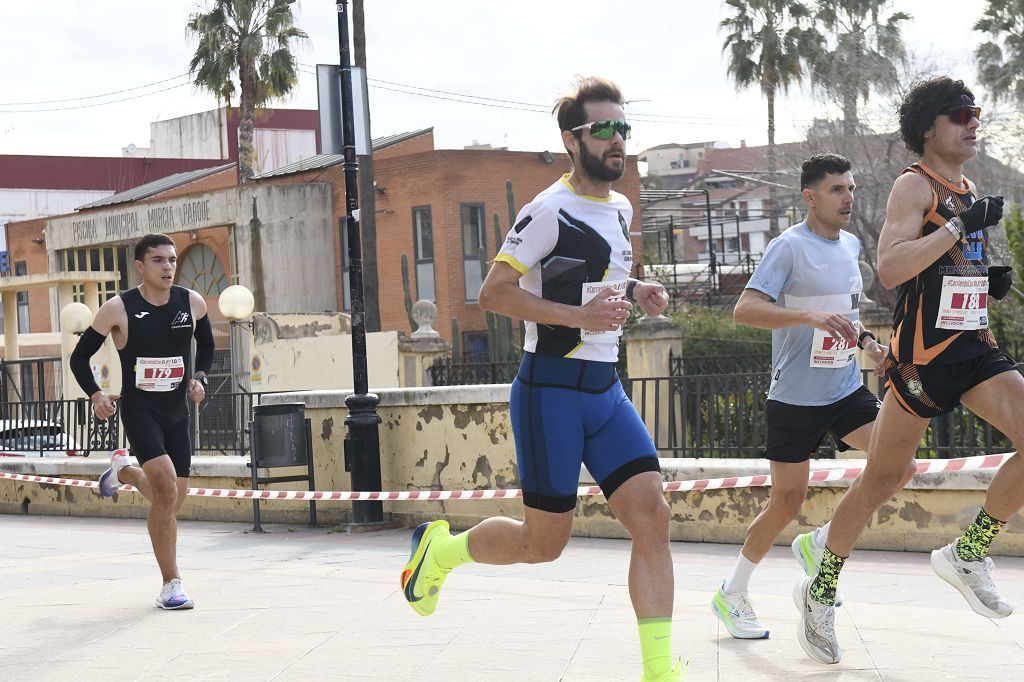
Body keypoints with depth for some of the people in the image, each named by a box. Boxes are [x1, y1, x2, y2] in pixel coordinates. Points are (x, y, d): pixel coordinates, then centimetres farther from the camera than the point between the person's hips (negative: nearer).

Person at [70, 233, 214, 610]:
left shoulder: (192, 303, -1)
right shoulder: (118, 309, -10)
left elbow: (206, 345, 19)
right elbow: (80, 357, 1)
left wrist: (199, 378, 2)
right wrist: (95, 395, -12)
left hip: (177, 411, 5)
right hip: (138, 408, -5)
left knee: (173, 498, 10)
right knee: (167, 488, -22)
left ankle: (125, 471, 44)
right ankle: (171, 585, -14)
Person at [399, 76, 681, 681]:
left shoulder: (620, 208, 13)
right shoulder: (551, 211, -13)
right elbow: (495, 292, -17)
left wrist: (633, 291, 9)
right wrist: (578, 316, -25)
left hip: (606, 388, 7)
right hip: (551, 390, -7)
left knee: (652, 515, -8)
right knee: (545, 541, 0)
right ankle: (441, 547, 29)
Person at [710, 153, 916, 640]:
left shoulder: (852, 245, 10)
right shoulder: (790, 247, -14)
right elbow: (744, 310, -23)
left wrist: (865, 340, 6)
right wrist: (812, 315, -34)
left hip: (846, 390, 7)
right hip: (795, 396, -6)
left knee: (898, 466, -9)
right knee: (787, 503, 1)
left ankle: (819, 545, 10)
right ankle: (731, 595, 21)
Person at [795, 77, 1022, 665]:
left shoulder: (969, 191, 16)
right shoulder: (916, 185, -10)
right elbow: (890, 268, -25)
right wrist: (961, 225, -25)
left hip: (974, 345, 7)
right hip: (923, 352, -7)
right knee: (882, 480, 2)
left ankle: (969, 554, 0)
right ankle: (821, 591, 19)